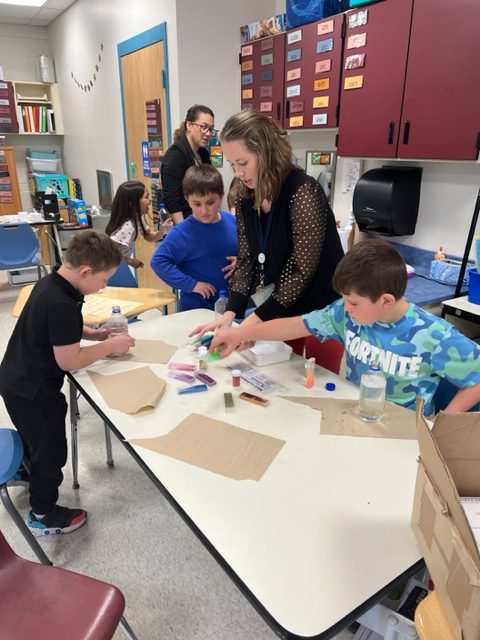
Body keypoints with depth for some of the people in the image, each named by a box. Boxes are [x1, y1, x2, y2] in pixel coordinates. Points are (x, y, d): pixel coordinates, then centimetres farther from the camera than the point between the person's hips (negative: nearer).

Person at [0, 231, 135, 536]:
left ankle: (26, 472, 61)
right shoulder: (62, 305, -33)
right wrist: (110, 346, -17)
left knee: (33, 435, 33)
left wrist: (93, 333, 2)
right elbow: (69, 361, -28)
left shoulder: (49, 283, -3)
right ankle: (44, 515, 31)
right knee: (52, 451, 10)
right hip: (33, 390, -9)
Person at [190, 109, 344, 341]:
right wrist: (230, 313, -10)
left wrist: (258, 318, -22)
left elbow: (303, 269, -22)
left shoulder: (302, 192, -21)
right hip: (276, 312, 6)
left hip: (317, 312, -6)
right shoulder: (247, 199, 0)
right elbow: (246, 260, 2)